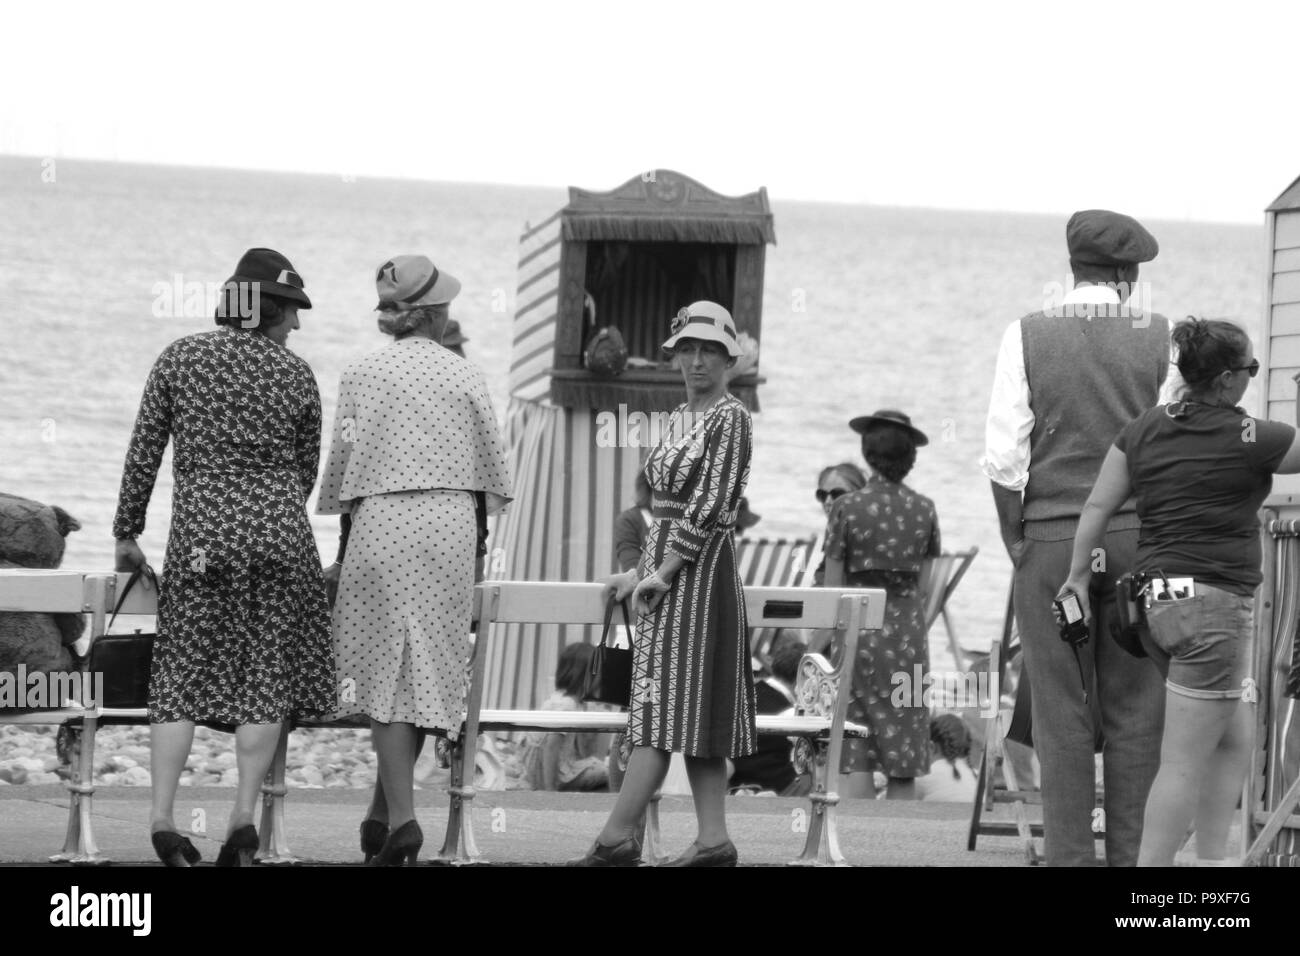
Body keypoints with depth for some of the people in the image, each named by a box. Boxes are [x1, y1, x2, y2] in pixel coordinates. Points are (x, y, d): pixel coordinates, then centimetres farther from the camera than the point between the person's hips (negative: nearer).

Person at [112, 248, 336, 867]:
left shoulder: (179, 359, 3)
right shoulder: (296, 375, 3)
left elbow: (144, 452, 4)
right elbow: (305, 470, 12)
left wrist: (127, 533, 13)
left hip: (200, 532, 0)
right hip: (277, 526, 0)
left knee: (181, 676, 4)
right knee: (267, 676, 5)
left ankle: (161, 817, -8)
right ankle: (244, 816, -4)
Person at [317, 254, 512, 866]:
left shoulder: (362, 376, 0)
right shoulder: (466, 378, 3)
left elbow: (342, 466, 3)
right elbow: (493, 471, 7)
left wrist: (345, 550, 13)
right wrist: (480, 533, 20)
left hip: (382, 523, -1)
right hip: (451, 524, 1)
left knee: (388, 671, -1)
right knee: (428, 670, 10)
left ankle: (401, 818, -14)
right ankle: (382, 814, 15)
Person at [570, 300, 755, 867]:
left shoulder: (730, 419, -9)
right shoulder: (680, 418, 17)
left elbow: (709, 508, -16)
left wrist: (661, 573, -18)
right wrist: (643, 571, 18)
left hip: (700, 568, -9)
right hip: (667, 566, 9)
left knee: (665, 705, -11)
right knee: (692, 714, 5)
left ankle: (617, 838, -15)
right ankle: (713, 840, 4)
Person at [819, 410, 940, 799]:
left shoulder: (847, 507, -6)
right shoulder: (924, 509, 1)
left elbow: (833, 586, -4)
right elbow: (925, 582, 5)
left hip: (858, 627, -2)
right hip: (908, 631, 2)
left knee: (856, 759, -2)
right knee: (903, 765, 6)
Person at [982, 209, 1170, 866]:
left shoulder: (1027, 337, -2)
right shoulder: (1160, 338, 0)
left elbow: (1004, 454, -5)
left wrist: (1013, 535, 5)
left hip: (1051, 539, 0)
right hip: (1139, 536, 0)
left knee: (1061, 713, 3)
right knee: (1135, 713, 5)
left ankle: (1068, 855, 1)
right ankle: (1131, 855, 3)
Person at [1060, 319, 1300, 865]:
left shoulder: (1145, 429, 6)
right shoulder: (1246, 439, -11)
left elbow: (1098, 505, 6)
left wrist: (1079, 574, 13)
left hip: (1154, 599, 8)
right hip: (1213, 603, -8)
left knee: (1236, 738, 20)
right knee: (1184, 761, -5)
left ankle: (1211, 860, 20)